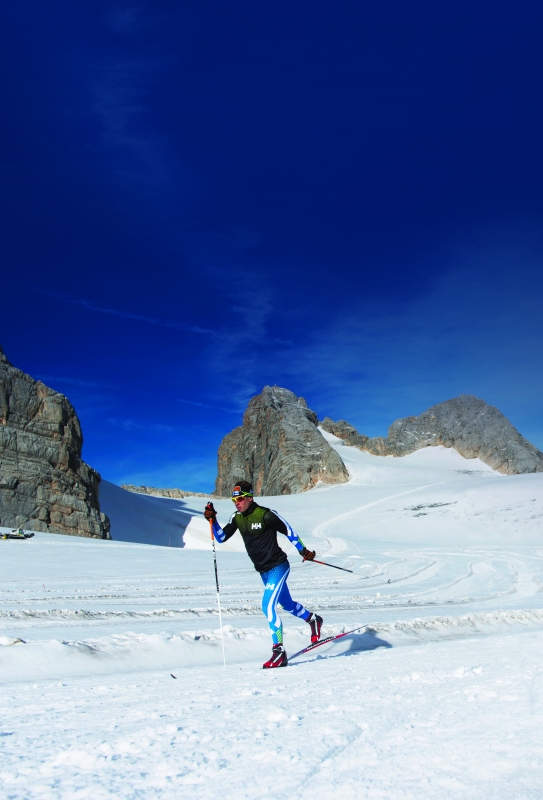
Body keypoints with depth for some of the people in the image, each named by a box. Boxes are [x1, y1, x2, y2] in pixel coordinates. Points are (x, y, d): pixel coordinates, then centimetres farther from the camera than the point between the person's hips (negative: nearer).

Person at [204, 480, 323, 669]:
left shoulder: (266, 515, -21)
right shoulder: (237, 518, -2)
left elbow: (288, 531, -11)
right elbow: (221, 538, -2)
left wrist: (303, 551, -7)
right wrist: (212, 520, -16)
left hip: (278, 567, -8)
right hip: (263, 571, 8)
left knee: (268, 606, -19)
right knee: (287, 605, 23)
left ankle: (279, 652, -9)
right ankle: (313, 620, 50)